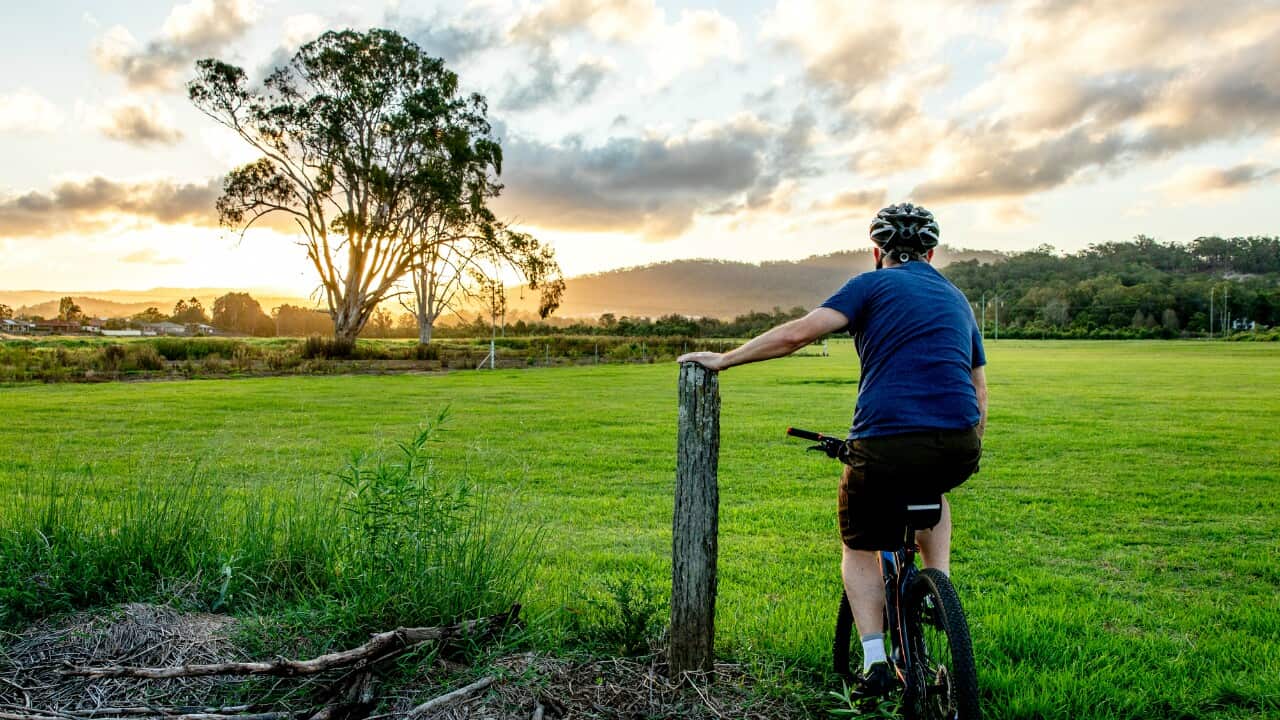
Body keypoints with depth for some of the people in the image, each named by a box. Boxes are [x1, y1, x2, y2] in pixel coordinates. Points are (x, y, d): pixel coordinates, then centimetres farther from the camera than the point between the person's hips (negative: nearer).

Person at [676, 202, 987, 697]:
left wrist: (723, 360, 0)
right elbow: (979, 392, 23)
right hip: (958, 450, 5)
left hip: (885, 445, -5)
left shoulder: (874, 284, 6)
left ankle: (875, 663, 10)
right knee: (930, 493, 40)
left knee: (860, 547, 20)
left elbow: (798, 333, -7)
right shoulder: (958, 299, 23)